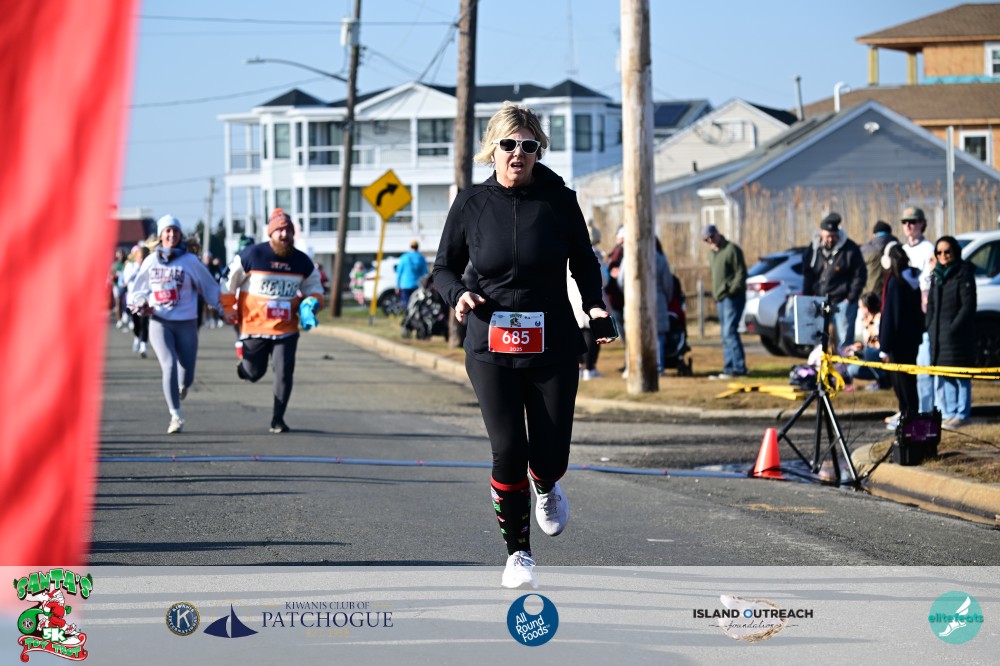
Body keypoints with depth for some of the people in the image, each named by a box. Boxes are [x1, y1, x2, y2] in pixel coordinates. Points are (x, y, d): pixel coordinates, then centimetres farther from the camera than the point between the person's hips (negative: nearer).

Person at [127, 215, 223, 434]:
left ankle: (181, 387, 44)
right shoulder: (151, 261, 6)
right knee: (169, 366, -19)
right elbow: (137, 290, 16)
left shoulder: (190, 261, -1)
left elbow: (209, 287, 7)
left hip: (186, 323, 0)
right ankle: (175, 416, -14)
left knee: (186, 374, 4)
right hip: (159, 322, 0)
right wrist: (140, 305, -3)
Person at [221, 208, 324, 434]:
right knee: (254, 373, 5)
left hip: (286, 330, 2)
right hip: (254, 326, -2)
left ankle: (278, 419, 5)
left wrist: (313, 302, -2)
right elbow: (229, 282, 4)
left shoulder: (302, 262, 4)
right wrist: (228, 309, 2)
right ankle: (242, 365, 42)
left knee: (284, 373, -6)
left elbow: (313, 288, 18)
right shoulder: (251, 256, -7)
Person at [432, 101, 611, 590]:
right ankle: (518, 553, 9)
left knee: (550, 456, -1)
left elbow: (584, 263, 10)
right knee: (508, 450, -10)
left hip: (553, 348, 0)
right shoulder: (471, 204, 0)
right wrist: (458, 294, -12)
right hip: (491, 348, 0)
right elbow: (444, 268, 9)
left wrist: (595, 307, -7)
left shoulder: (559, 201, -1)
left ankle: (546, 488, 39)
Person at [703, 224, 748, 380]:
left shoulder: (732, 249, -7)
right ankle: (729, 369, 11)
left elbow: (741, 273, -12)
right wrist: (716, 294, 11)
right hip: (720, 299, 9)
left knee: (730, 332, -16)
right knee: (726, 335, 9)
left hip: (732, 297, -9)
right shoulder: (712, 254, 20)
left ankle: (739, 368, -17)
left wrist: (732, 290, -17)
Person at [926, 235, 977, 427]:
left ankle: (961, 414, -2)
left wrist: (954, 327, -16)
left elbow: (968, 305, -11)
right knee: (942, 376, 8)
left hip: (959, 334, -7)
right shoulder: (937, 275, 16)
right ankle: (947, 413, 14)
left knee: (961, 375, -5)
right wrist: (930, 326, 8)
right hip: (938, 334, 7)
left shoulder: (964, 274, -6)